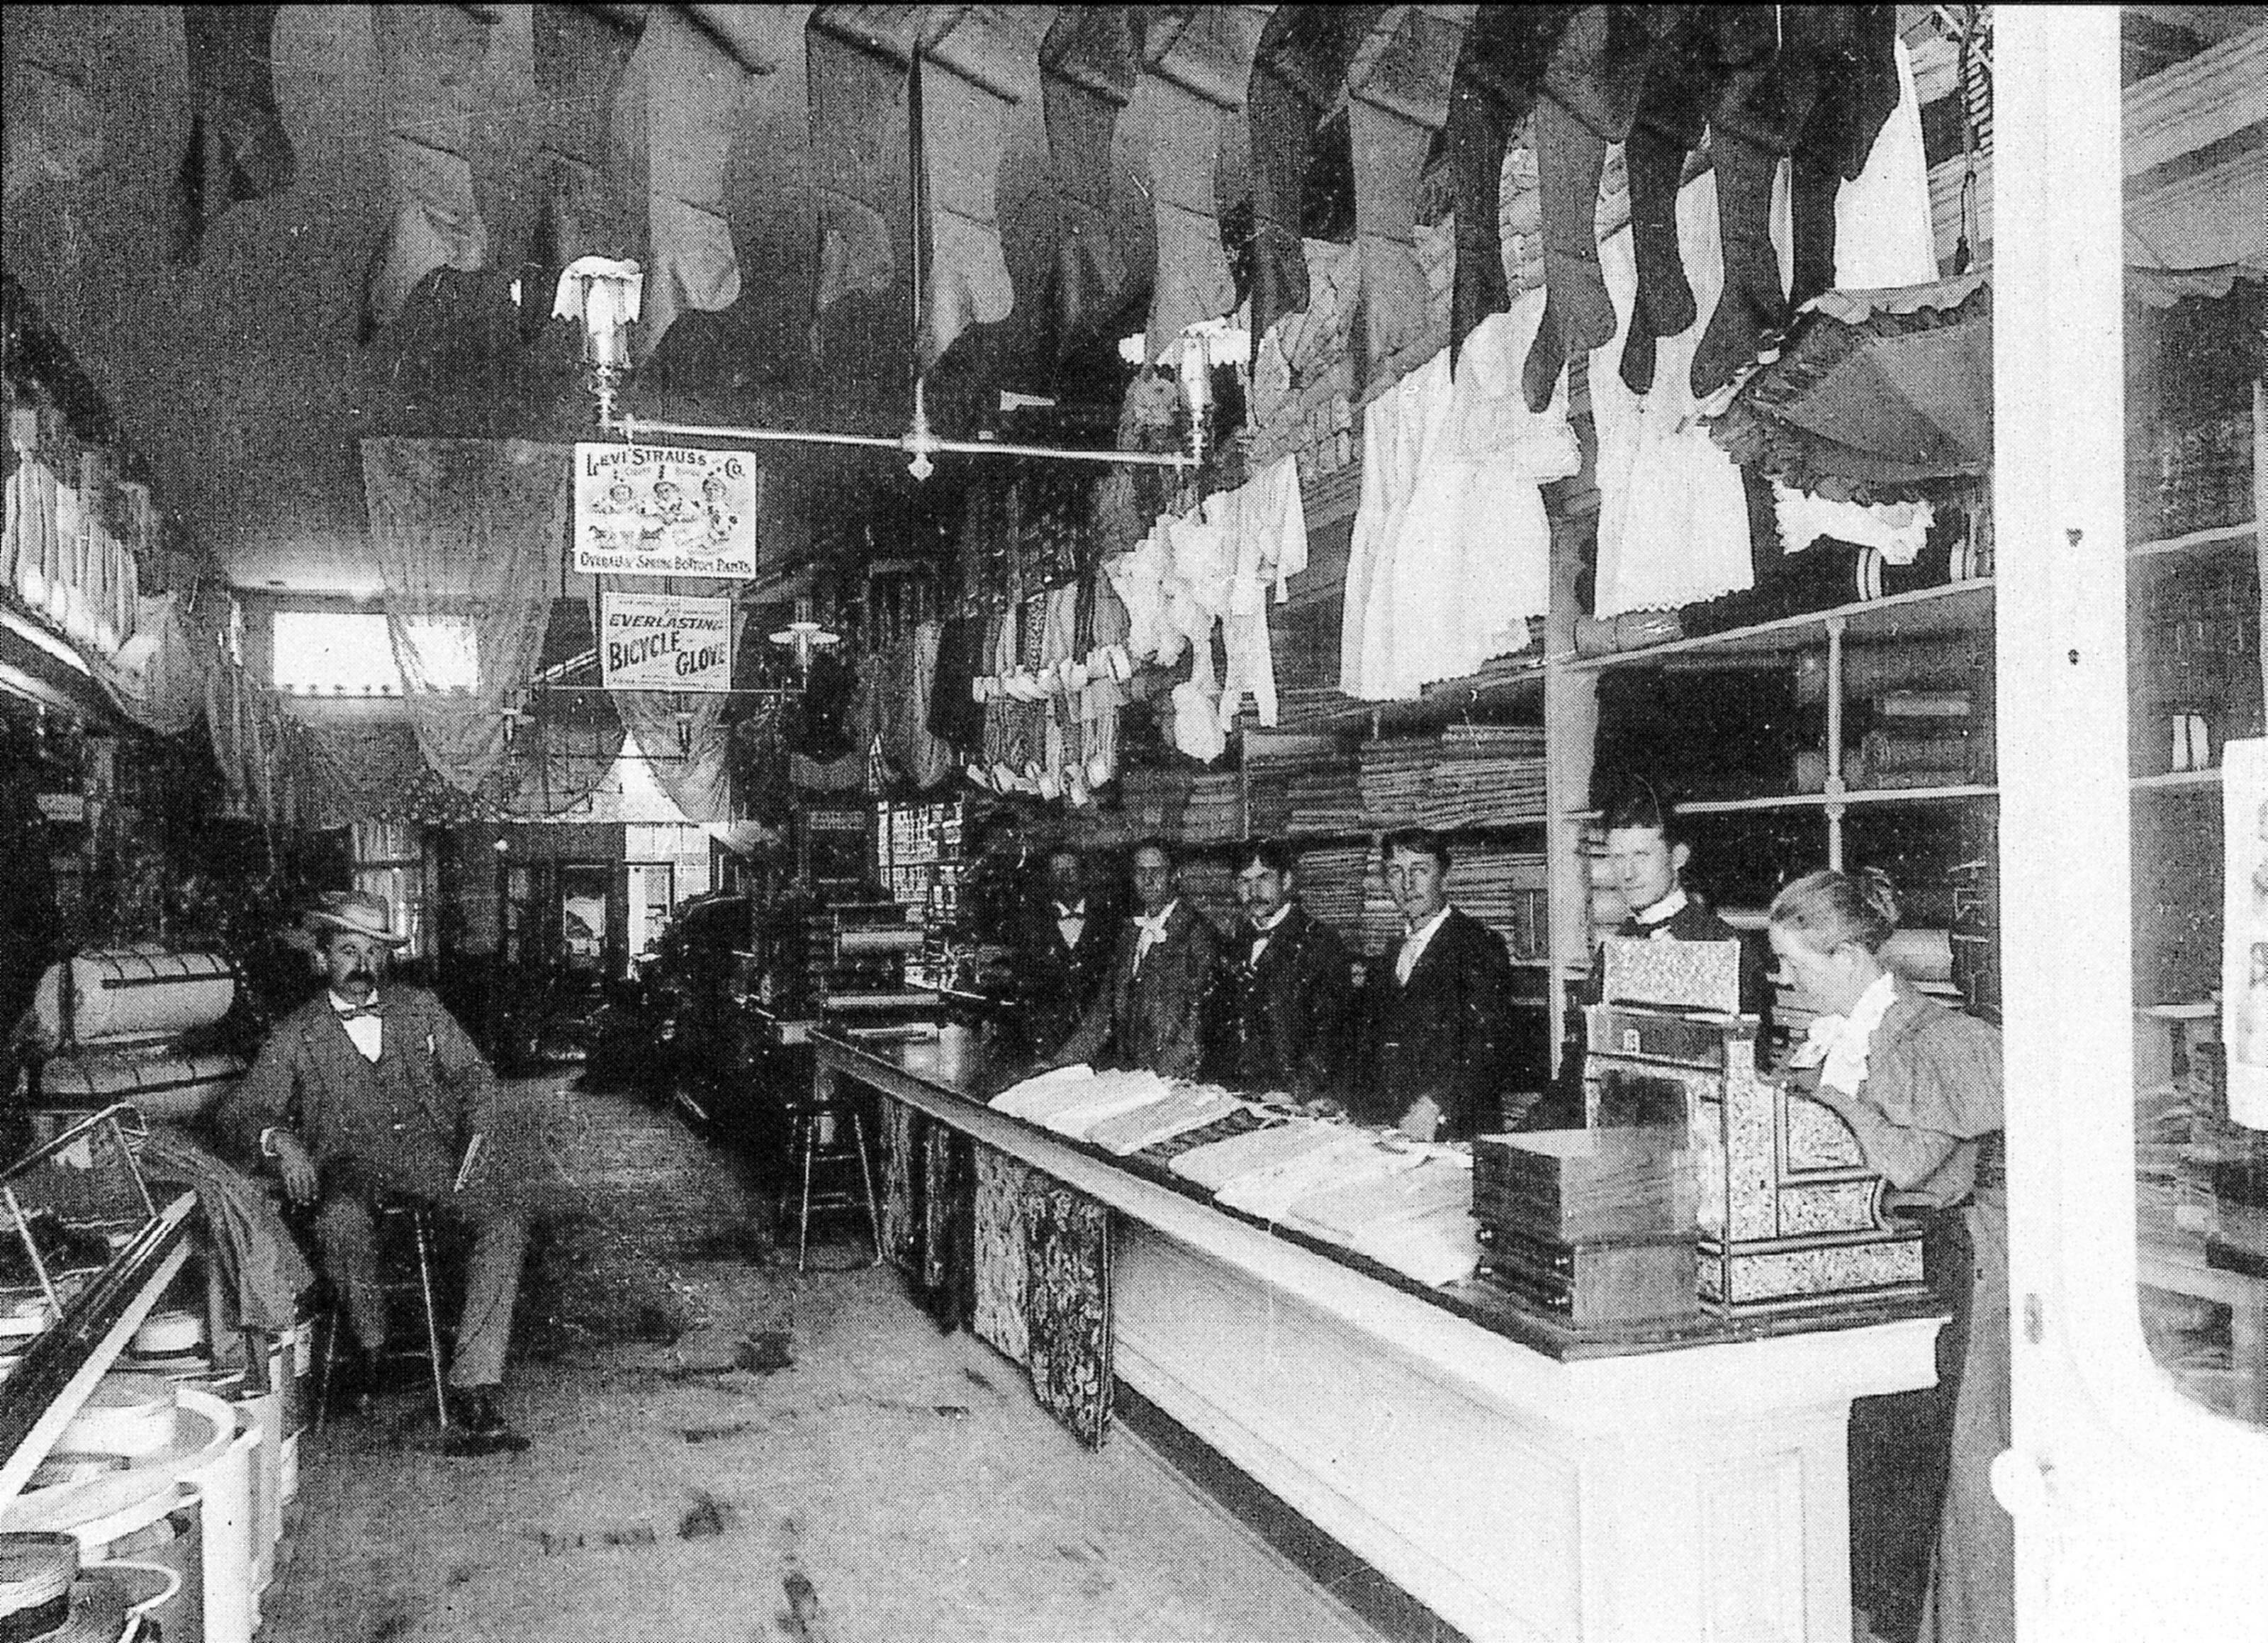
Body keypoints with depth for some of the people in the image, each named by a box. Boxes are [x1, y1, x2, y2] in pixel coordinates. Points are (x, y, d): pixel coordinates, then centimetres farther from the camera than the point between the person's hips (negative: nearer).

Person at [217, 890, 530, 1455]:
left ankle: (474, 1399, -30)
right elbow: (238, 1110, 4)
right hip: (350, 1166, -1)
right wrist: (279, 1138, -19)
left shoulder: (420, 1008, 16)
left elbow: (472, 1072, 17)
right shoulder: (296, 1036, 11)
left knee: (505, 1226, -27)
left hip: (430, 1156, 2)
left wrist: (478, 1132, -2)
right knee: (341, 1225, -39)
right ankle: (371, 1344, -9)